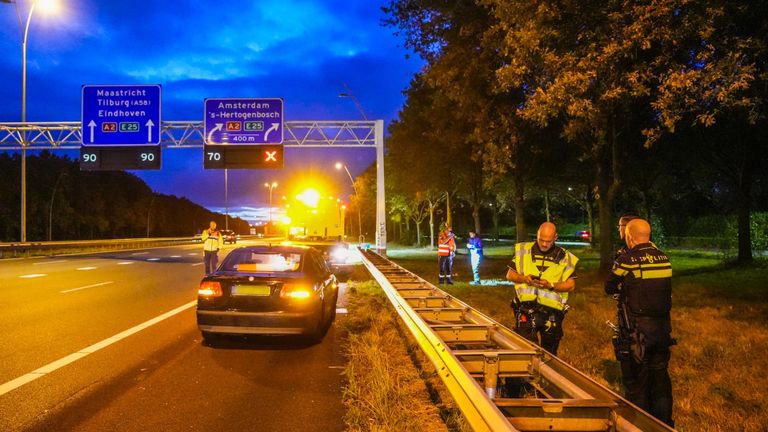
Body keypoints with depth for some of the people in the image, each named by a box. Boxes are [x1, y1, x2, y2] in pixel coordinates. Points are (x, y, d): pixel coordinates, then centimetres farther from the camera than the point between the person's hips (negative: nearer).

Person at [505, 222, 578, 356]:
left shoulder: (565, 258, 1)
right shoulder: (523, 251, 3)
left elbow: (571, 285, 0)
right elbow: (510, 274, 7)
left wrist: (550, 285, -17)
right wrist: (524, 278, -14)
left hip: (552, 313, 0)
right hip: (526, 310, 0)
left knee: (549, 353, 13)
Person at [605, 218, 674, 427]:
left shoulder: (627, 260, -15)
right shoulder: (664, 258, 0)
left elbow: (609, 288, -3)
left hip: (636, 332, -5)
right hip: (663, 329, 5)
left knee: (636, 381, 8)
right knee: (660, 378, 18)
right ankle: (664, 423, 28)